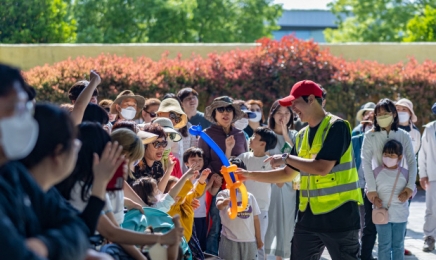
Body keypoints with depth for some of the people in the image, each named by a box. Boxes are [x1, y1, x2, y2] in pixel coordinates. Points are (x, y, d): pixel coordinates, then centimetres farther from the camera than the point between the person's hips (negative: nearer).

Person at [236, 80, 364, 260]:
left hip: (339, 213, -8)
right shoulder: (302, 135, 13)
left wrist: (286, 158, -12)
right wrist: (250, 175, 15)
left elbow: (322, 167, -22)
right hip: (309, 214, 8)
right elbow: (288, 174, 21)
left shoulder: (336, 127, -11)